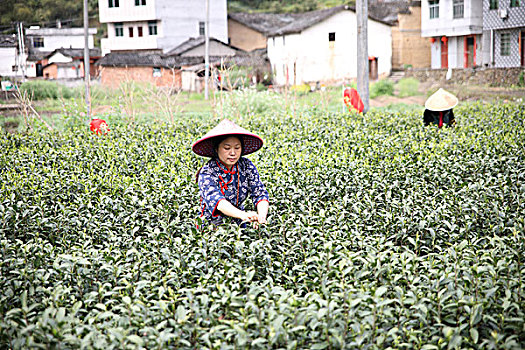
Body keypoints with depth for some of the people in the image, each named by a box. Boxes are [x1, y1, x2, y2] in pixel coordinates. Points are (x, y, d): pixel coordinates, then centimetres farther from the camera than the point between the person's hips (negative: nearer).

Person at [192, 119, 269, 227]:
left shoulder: (247, 167, -1)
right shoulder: (207, 172, -13)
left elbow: (260, 194, -7)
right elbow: (215, 200, -29)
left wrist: (262, 216, -30)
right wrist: (243, 215, -46)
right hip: (211, 226, -3)